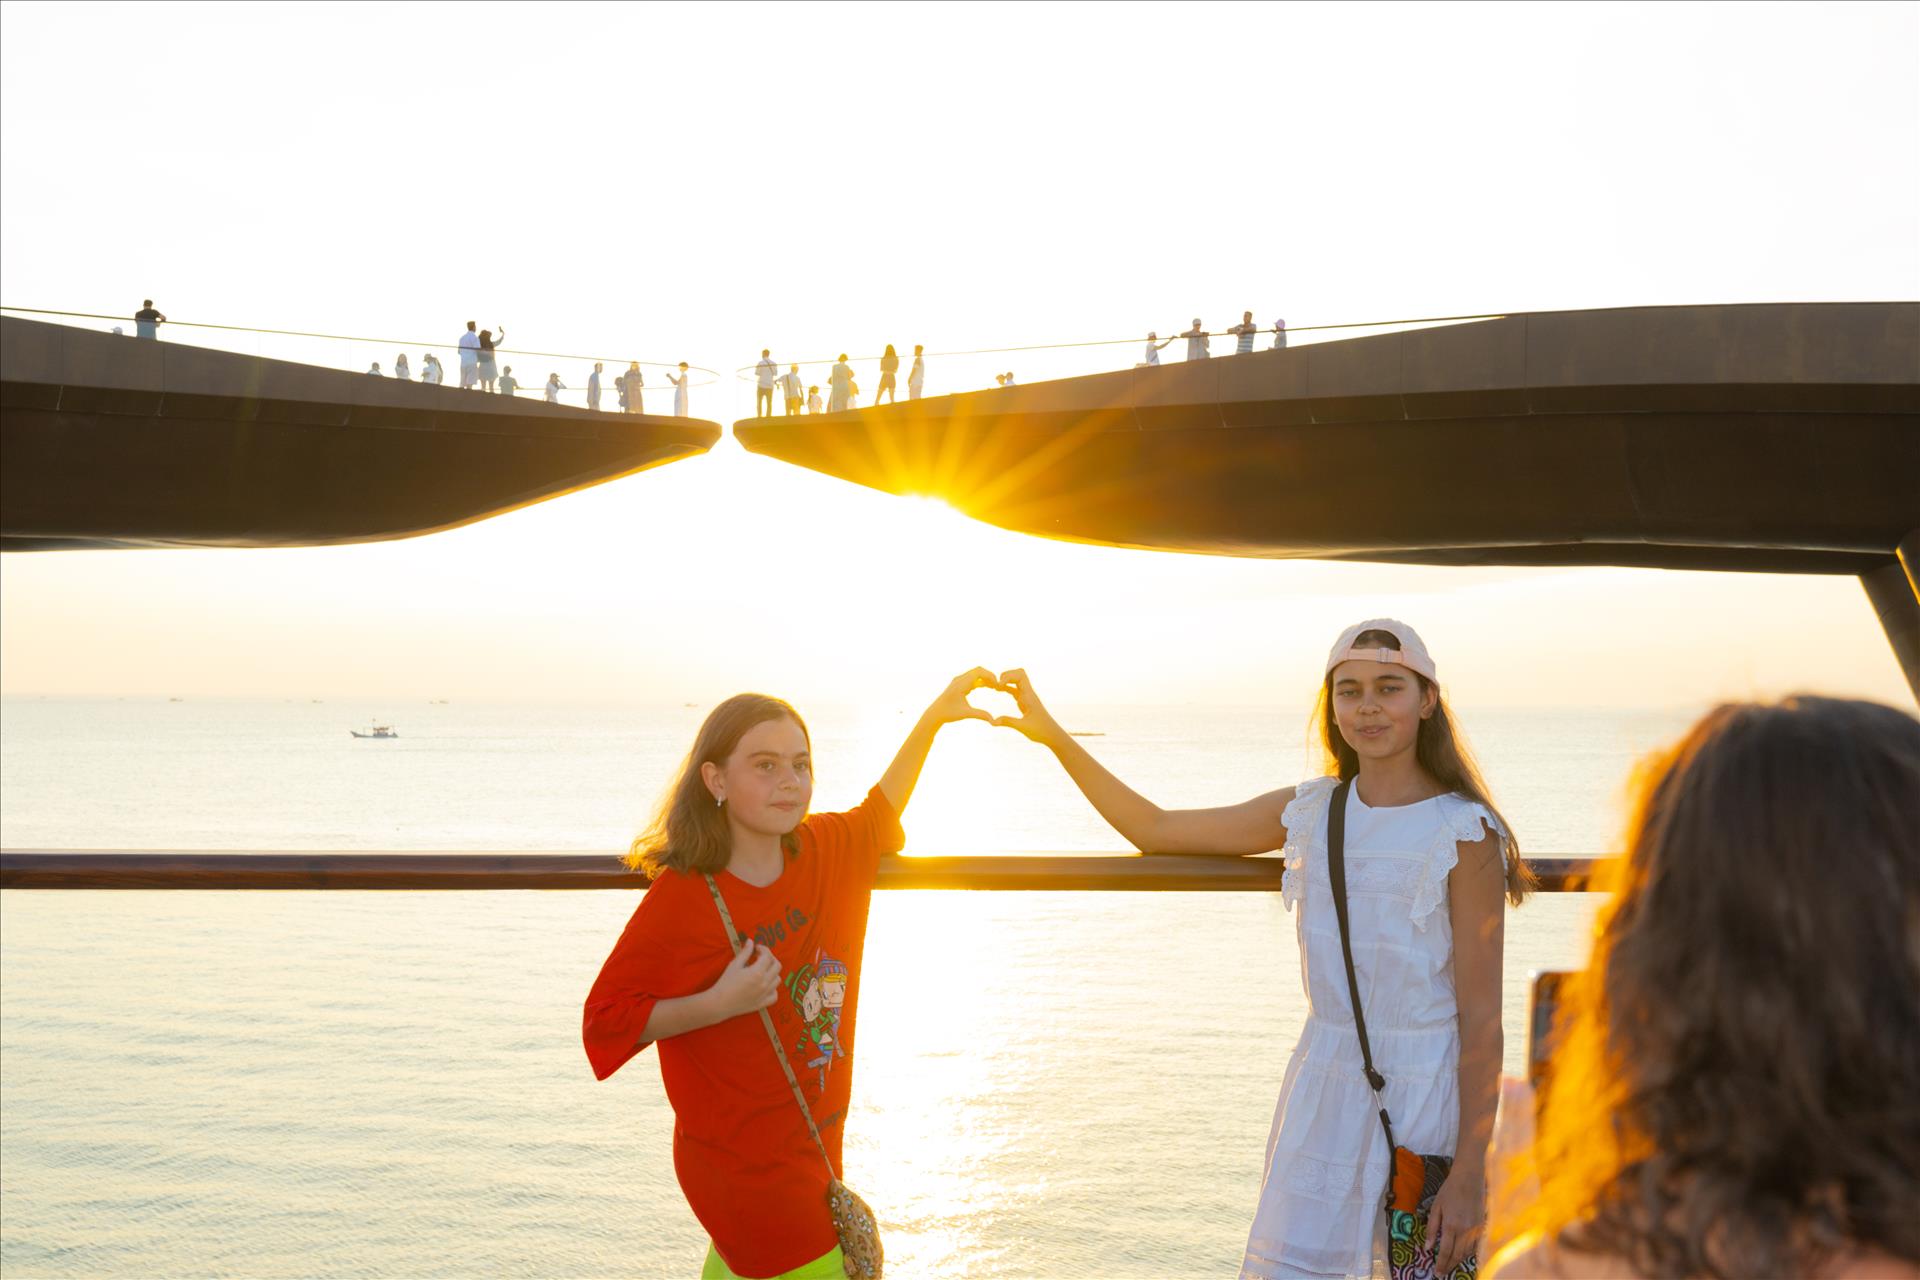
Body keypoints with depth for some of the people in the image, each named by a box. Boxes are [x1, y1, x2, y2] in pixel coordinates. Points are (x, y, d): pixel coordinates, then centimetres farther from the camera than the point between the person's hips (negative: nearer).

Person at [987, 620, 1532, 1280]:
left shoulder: (1464, 833, -9)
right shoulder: (1308, 811, 5)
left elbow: (1481, 1017, -10)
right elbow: (1156, 830, 12)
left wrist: (1471, 1172, -12)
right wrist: (1053, 735, 6)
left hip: (1426, 1090, -4)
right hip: (1324, 1079, 4)